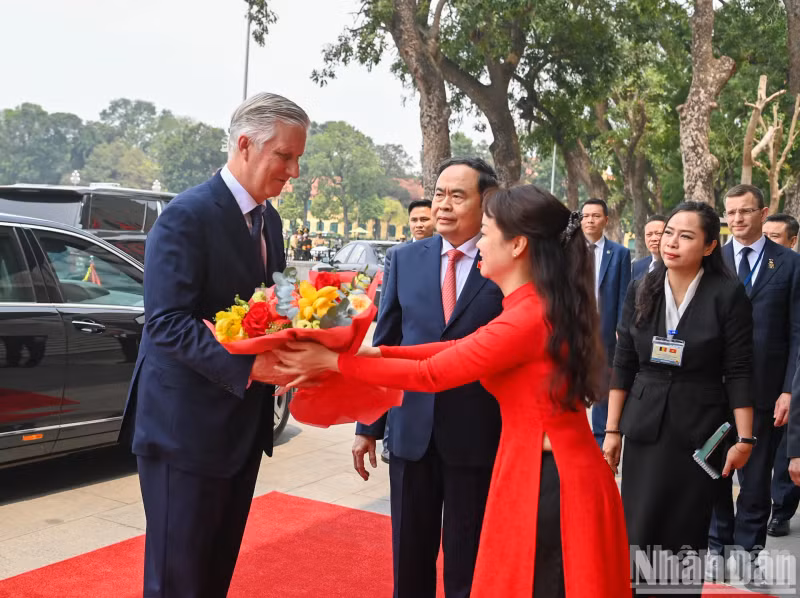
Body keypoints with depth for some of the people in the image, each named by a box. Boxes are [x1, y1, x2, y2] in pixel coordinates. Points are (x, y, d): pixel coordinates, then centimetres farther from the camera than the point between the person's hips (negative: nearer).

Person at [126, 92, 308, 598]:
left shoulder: (268, 218, 10)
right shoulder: (187, 216, -16)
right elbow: (166, 323, -23)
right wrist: (249, 366, -31)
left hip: (244, 424, 8)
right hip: (187, 428, -8)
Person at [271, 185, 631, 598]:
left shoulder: (527, 318, -24)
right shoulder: (543, 305, 7)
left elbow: (429, 375, -16)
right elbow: (464, 348, 9)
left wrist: (334, 361, -7)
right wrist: (374, 351, 3)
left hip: (545, 481, -9)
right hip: (550, 474, 9)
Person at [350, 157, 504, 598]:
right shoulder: (406, 259, 4)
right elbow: (383, 345, 6)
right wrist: (367, 425, 6)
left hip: (477, 436, -3)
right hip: (412, 431, 3)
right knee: (409, 558, 17)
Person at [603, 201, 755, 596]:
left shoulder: (728, 294, -8)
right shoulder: (641, 291, 1)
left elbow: (738, 372, -6)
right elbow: (623, 365, 4)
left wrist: (745, 439, -8)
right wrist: (612, 430, 3)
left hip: (700, 430, -2)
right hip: (645, 427, 2)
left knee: (687, 534, 8)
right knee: (638, 533, 3)